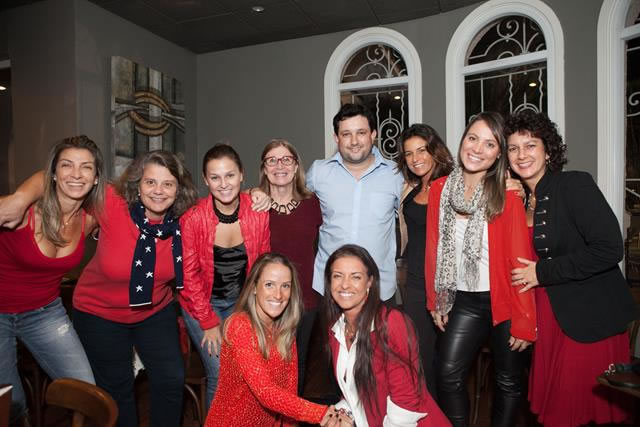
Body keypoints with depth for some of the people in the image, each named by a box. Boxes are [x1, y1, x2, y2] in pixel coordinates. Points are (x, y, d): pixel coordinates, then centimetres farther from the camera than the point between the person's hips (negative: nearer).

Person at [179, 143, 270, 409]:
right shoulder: (192, 219, -20)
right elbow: (189, 275, -10)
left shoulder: (258, 213, -14)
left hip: (241, 300, 2)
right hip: (203, 302, -2)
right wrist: (209, 323, -8)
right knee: (220, 376, -5)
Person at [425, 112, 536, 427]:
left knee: (509, 381, 14)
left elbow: (520, 260, -11)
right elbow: (433, 249, 3)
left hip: (503, 300, -2)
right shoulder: (440, 189, -1)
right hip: (463, 301, 3)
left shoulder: (507, 197, -12)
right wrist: (434, 301, 5)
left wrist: (524, 322, -11)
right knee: (448, 376, -1)